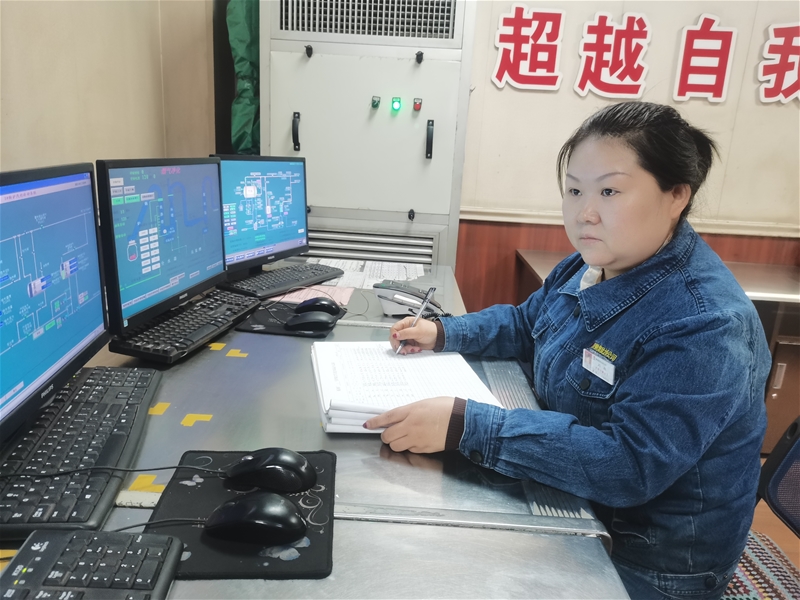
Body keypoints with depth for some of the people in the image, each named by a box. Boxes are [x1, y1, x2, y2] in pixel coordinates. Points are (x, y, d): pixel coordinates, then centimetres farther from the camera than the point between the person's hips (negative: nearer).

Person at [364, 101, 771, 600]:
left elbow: (629, 465, -35)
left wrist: (467, 426, -40)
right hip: (571, 504, 7)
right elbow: (525, 323, 14)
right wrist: (444, 334, -2)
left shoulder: (705, 328, -30)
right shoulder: (595, 264, -2)